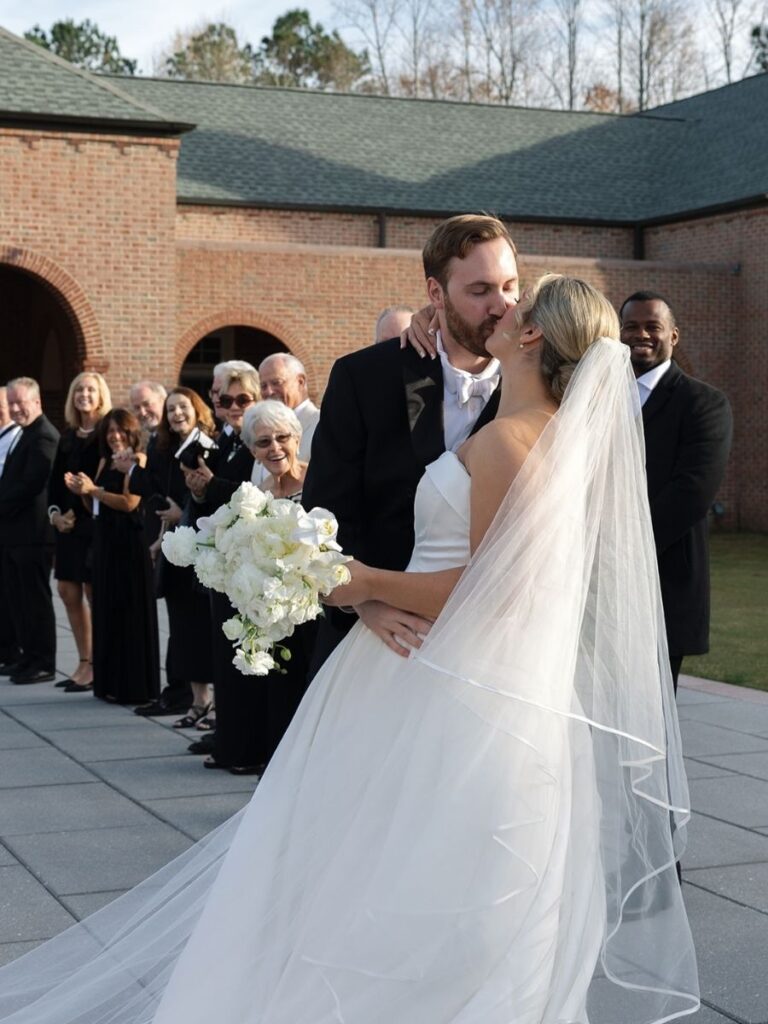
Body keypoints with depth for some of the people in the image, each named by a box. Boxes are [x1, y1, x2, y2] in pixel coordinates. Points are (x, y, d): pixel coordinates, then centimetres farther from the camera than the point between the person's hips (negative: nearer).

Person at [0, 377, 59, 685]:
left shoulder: (43, 437, -15)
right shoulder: (25, 435, 17)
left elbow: (30, 484, -22)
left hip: (31, 533, -10)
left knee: (36, 599, -2)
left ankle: (43, 664, 5)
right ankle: (28, 655, 23)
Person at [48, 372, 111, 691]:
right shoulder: (68, 435, 14)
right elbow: (56, 478, 14)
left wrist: (77, 514, -13)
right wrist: (55, 512, 0)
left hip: (93, 523, -7)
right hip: (67, 523, 7)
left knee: (94, 594, -3)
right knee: (68, 591, 8)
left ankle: (96, 665, 4)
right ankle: (84, 663, 16)